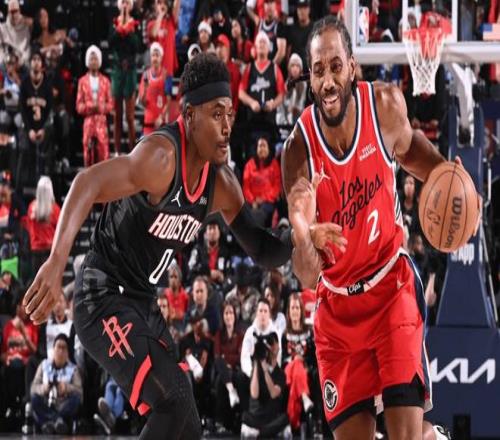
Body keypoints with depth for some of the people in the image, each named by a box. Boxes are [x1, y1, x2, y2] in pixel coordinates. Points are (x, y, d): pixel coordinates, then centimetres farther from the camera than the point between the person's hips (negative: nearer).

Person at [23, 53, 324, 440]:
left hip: (144, 305, 9)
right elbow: (89, 183, -37)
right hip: (105, 300, -9)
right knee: (175, 398, -25)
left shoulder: (220, 181, 4)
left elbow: (262, 250, 13)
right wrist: (57, 262, -50)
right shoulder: (162, 156, -23)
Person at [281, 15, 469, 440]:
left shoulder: (386, 105, -15)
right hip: (337, 303, 0)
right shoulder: (300, 148, -20)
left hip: (390, 285, 0)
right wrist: (304, 237, -45)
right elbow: (308, 276, -22)